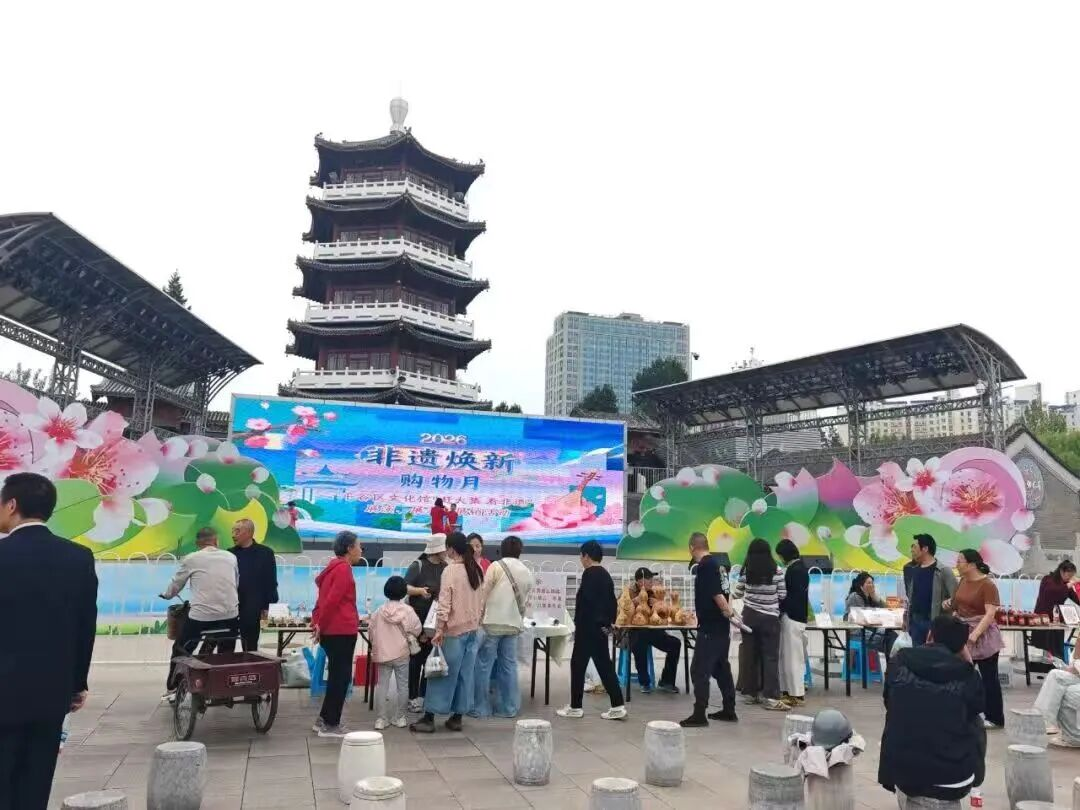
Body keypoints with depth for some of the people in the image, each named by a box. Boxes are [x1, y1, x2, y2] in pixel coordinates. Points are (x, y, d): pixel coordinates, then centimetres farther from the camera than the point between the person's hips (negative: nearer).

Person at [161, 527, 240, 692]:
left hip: (200, 615, -2)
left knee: (180, 651, 19)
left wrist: (166, 595, 37)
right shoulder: (231, 557, 9)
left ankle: (173, 688, 25)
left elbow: (176, 585, 16)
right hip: (230, 615, 2)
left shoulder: (192, 559, 3)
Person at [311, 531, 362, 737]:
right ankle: (330, 724, 6)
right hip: (341, 631, -10)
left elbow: (326, 599, 17)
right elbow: (332, 601, -20)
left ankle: (325, 719, 23)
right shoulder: (343, 569, -13)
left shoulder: (334, 567, 17)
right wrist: (320, 626, -11)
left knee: (337, 676, 17)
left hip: (332, 630, 10)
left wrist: (319, 624, 15)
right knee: (340, 677, 0)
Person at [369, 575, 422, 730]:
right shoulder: (407, 610, -10)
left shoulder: (379, 611, -2)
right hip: (401, 654, -2)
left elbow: (372, 632, 2)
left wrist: (375, 647, 15)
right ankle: (399, 717, 13)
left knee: (382, 685, 7)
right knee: (403, 686, 9)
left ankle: (381, 718, 7)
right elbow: (417, 629, -6)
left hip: (382, 654, 2)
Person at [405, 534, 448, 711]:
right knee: (416, 659, 3)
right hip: (418, 620, -4)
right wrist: (419, 590, -33)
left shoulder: (445, 568, 4)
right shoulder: (418, 565, -10)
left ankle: (425, 695, 19)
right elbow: (405, 587, -16)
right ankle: (413, 697, 11)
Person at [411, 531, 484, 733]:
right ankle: (457, 717, 16)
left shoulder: (451, 570, -13)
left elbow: (445, 603, -15)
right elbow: (481, 601, 11)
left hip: (454, 630, -6)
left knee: (443, 673, 1)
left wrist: (439, 630, -13)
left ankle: (429, 718, 7)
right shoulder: (477, 570, 6)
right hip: (473, 630, 6)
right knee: (466, 674, 9)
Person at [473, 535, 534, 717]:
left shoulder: (496, 566, -5)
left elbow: (484, 594, -4)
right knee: (509, 665, 11)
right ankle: (509, 707, 14)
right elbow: (525, 602, 13)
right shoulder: (527, 573, 10)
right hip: (513, 624, 5)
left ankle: (480, 707, 8)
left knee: (484, 665, 3)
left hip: (493, 622, -5)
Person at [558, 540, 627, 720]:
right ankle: (617, 706, 8)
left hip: (588, 628, -9)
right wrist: (608, 623, 18)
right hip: (601, 628, 9)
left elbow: (585, 602, -20)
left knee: (578, 665, 2)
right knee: (604, 665, 10)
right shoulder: (606, 575, 12)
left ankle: (575, 707, 9)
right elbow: (613, 603, 15)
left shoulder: (589, 574, -14)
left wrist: (578, 625, -14)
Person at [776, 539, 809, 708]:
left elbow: (794, 596, -20)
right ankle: (788, 690, 19)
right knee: (786, 656, 13)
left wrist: (780, 608, -12)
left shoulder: (796, 570, -16)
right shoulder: (797, 568, 13)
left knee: (793, 656, -4)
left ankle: (797, 694, 1)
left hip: (792, 617, -10)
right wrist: (781, 604, 10)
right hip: (794, 616, 10)